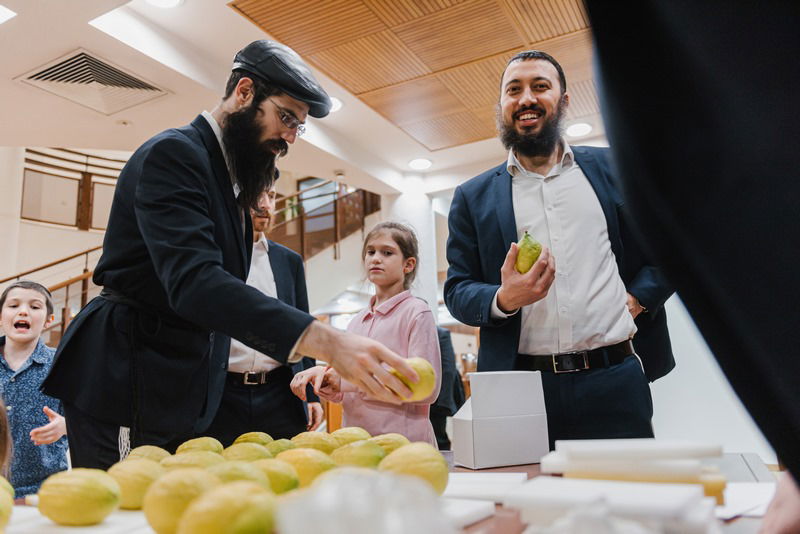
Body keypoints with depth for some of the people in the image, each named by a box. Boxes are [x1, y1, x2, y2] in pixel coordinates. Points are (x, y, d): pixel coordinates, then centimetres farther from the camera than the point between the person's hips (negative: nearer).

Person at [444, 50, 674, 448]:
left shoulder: (614, 169, 10)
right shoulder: (473, 197, 8)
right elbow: (457, 291, 6)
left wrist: (638, 298, -1)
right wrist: (503, 300, -15)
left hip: (613, 381, 1)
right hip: (520, 389, 0)